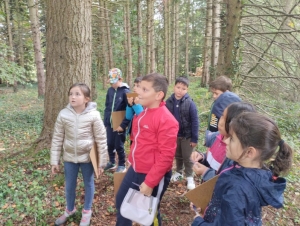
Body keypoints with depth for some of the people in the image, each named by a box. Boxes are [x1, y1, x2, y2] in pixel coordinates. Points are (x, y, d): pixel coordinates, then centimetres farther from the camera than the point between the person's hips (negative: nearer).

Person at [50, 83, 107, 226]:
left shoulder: (93, 115, -16)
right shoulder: (63, 114, -9)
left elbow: (101, 140, -9)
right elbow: (57, 139, 0)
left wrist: (101, 162, -5)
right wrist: (54, 161, 2)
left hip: (87, 157, -2)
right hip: (69, 157, 3)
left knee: (88, 184, 17)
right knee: (69, 185, 19)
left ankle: (87, 211, 41)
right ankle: (70, 209, 47)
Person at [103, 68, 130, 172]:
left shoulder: (125, 91, -14)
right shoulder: (110, 90, 4)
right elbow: (107, 107, 12)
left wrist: (123, 125, -20)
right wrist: (105, 122, 8)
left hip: (119, 125, -5)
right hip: (109, 124, 6)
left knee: (119, 146, 5)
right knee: (109, 144, 15)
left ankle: (122, 165, 24)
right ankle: (112, 162, 35)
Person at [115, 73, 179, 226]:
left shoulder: (166, 120, -24)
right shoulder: (142, 113, 4)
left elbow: (166, 156, -25)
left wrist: (150, 182, -23)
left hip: (154, 176, -8)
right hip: (135, 170, 8)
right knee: (120, 201, 23)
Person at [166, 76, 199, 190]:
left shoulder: (190, 103, -17)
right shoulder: (169, 102, -9)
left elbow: (195, 121, -13)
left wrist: (194, 138, -13)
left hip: (187, 136, -3)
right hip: (173, 135, 3)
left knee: (187, 157, 10)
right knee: (177, 156, 22)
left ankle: (190, 177, 29)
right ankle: (178, 172, 43)